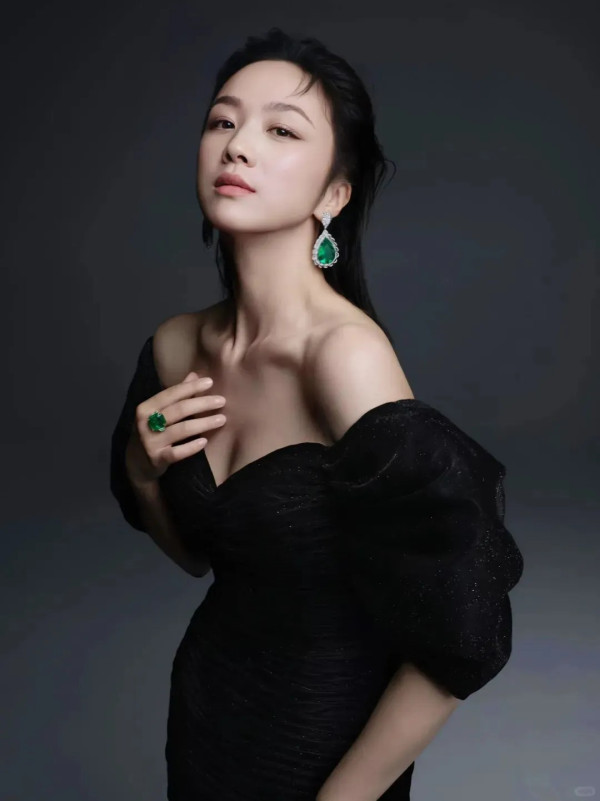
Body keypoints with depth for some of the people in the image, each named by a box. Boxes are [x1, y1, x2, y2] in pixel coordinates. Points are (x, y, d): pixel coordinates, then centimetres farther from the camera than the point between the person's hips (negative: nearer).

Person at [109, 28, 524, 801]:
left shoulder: (343, 351, -27)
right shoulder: (176, 346, -8)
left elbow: (460, 636, -25)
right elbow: (193, 553, 6)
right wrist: (141, 474, -13)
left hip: (322, 729, -5)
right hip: (204, 701, 5)